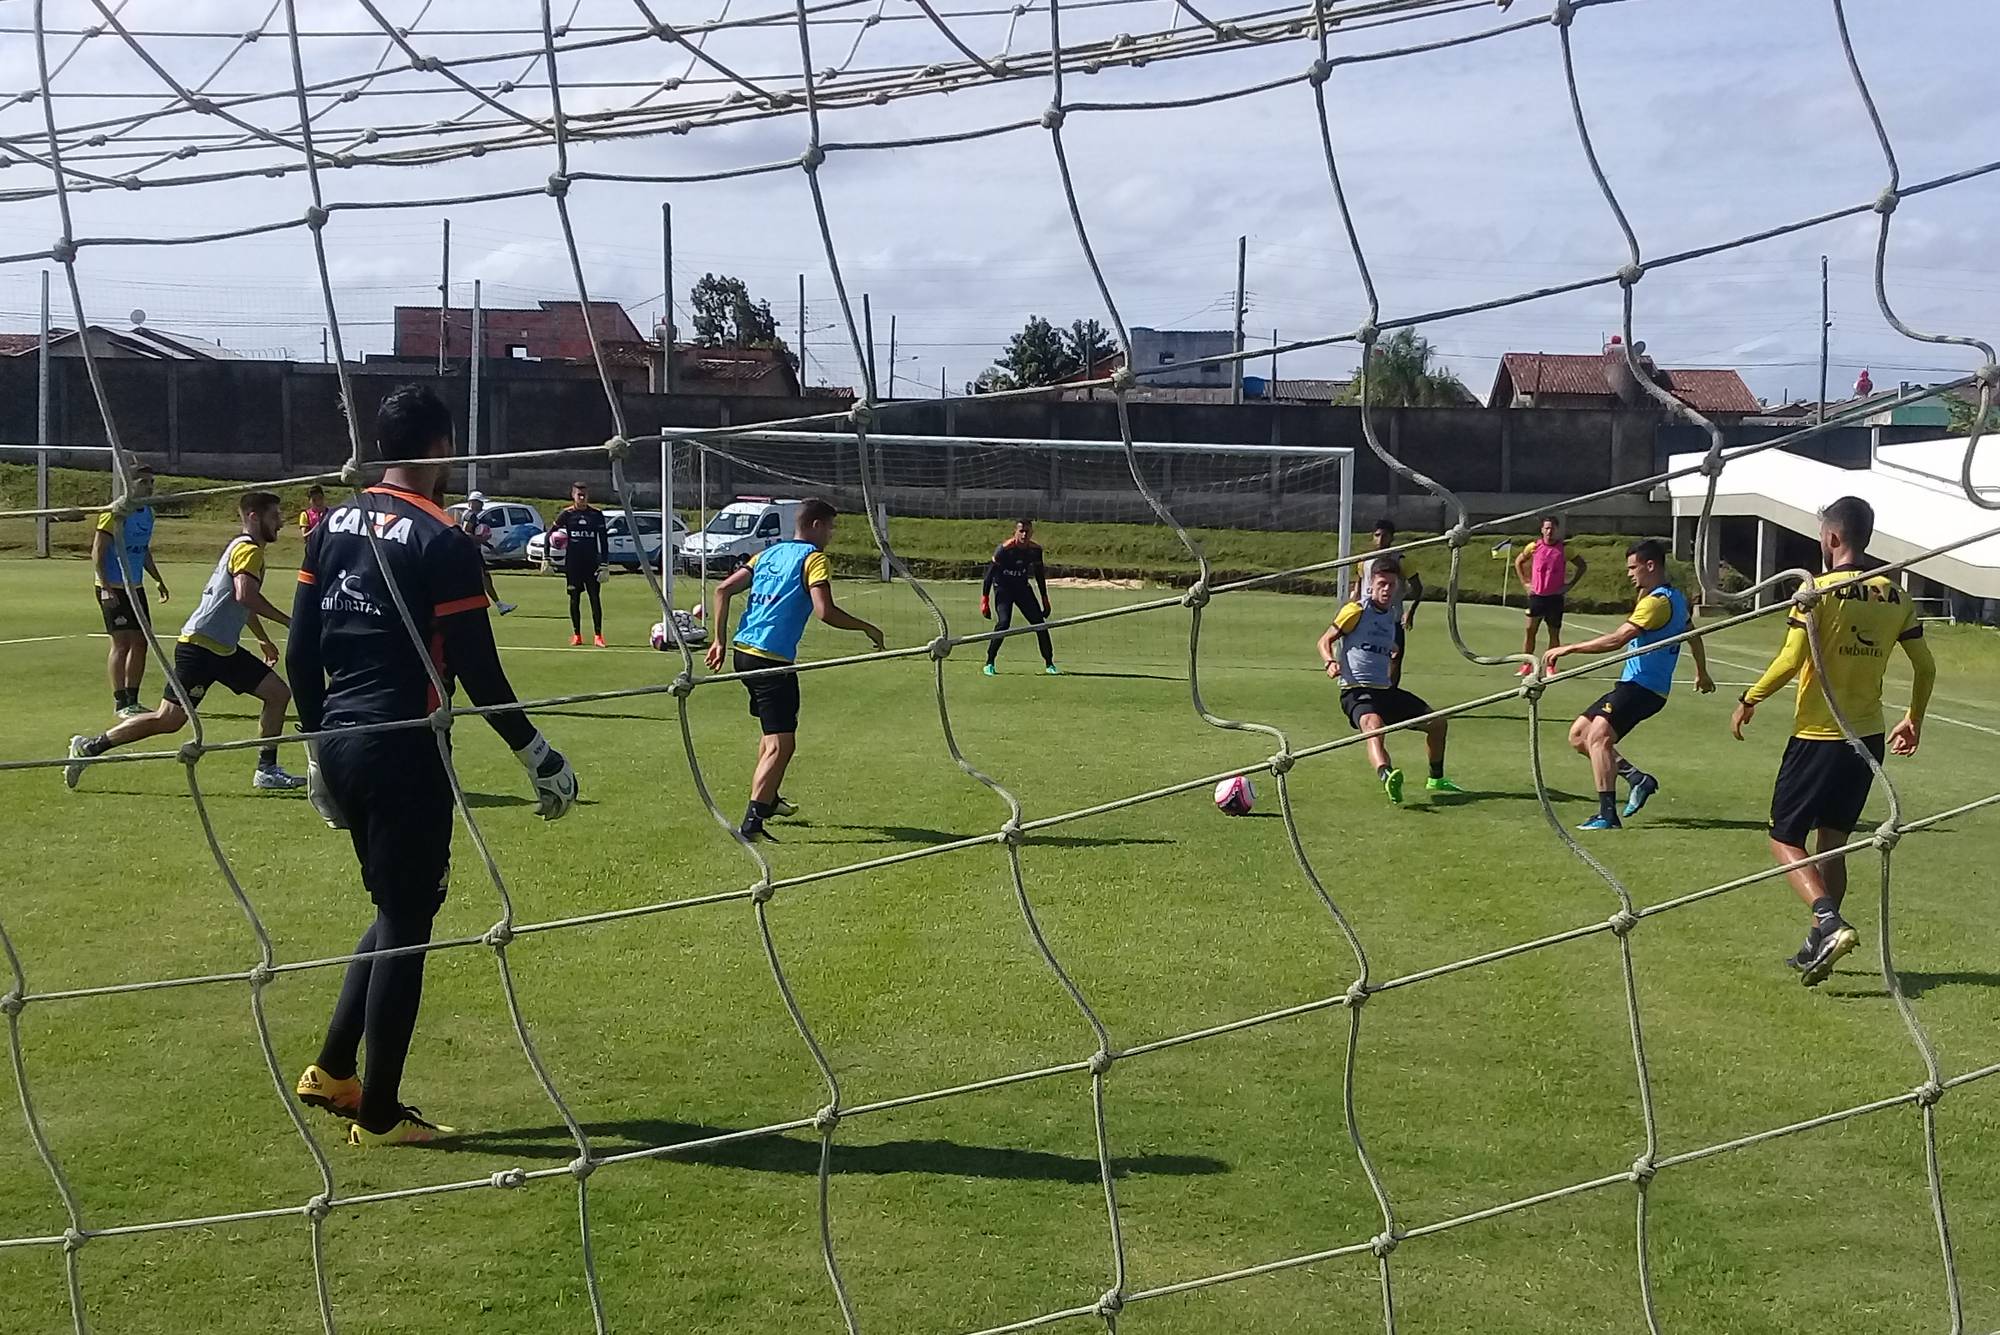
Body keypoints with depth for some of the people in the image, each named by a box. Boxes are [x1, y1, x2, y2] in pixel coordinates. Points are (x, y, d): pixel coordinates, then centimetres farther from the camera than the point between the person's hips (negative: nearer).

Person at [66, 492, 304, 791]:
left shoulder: (245, 548, 20)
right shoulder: (248, 550, -11)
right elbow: (245, 595, -29)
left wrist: (264, 639, 39)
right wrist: (287, 621, -21)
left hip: (223, 649, 10)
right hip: (200, 646, -10)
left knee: (278, 694, 4)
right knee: (169, 720, -10)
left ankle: (267, 769, 8)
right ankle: (90, 746, 1)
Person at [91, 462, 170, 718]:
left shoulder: (148, 513, 11)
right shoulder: (116, 513, -13)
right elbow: (97, 551, -15)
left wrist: (158, 579, 18)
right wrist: (105, 588, -21)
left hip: (135, 588, 8)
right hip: (113, 590, -8)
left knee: (140, 642, 8)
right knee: (122, 642, -8)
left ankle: (132, 700, 17)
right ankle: (120, 703, -3)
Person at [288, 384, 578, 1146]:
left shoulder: (334, 526, 8)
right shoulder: (442, 542, -12)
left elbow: (300, 654, 10)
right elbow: (477, 669, -13)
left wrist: (319, 748, 20)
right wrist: (536, 754, -3)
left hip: (340, 744, 7)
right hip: (404, 753, -7)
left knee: (397, 911, 21)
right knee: (406, 926, 3)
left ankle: (332, 1072, 22)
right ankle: (378, 1115, 10)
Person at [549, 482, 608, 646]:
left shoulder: (596, 514, 2)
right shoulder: (567, 514, 3)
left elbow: (604, 540, 2)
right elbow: (550, 534, 8)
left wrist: (603, 565, -4)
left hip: (591, 563, -1)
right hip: (572, 563, 1)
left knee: (595, 598, -5)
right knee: (574, 598, 5)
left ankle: (598, 635, -2)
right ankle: (576, 635, 13)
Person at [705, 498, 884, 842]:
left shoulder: (769, 554, 16)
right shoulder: (815, 559, -5)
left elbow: (722, 590, 11)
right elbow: (825, 612, -18)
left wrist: (719, 641, 13)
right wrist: (867, 628, -5)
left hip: (743, 650, 9)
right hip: (773, 659, -9)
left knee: (774, 729, 29)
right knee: (781, 745, -9)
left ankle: (768, 800, 43)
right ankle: (752, 822, -19)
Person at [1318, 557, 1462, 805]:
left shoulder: (1391, 614, 17)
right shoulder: (1357, 611, -4)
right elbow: (1325, 641, -4)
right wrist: (1330, 662, -20)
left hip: (1385, 690, 8)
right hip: (1356, 691, -8)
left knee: (1438, 722, 10)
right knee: (1374, 725, -38)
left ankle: (1436, 779, 31)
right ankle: (1387, 777, -66)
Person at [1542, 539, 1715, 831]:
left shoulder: (1657, 601, -15)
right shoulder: (1674, 597, 16)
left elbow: (1617, 639, -25)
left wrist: (1569, 648, -25)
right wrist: (1702, 673, 47)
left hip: (1641, 686, -10)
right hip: (1634, 684, 10)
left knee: (1598, 735, -25)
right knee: (1578, 734, 9)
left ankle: (1608, 815, -30)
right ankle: (1637, 777, 7)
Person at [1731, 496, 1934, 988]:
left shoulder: (1818, 590, -13)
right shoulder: (1896, 597, 4)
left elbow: (1790, 660, -19)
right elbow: (1925, 667, 9)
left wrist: (1748, 701, -5)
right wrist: (1913, 720, 23)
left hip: (1818, 737, -6)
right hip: (1867, 739, 6)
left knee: (1785, 837, 3)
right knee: (1833, 842, 16)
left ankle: (1829, 923, -17)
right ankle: (1819, 947, 19)